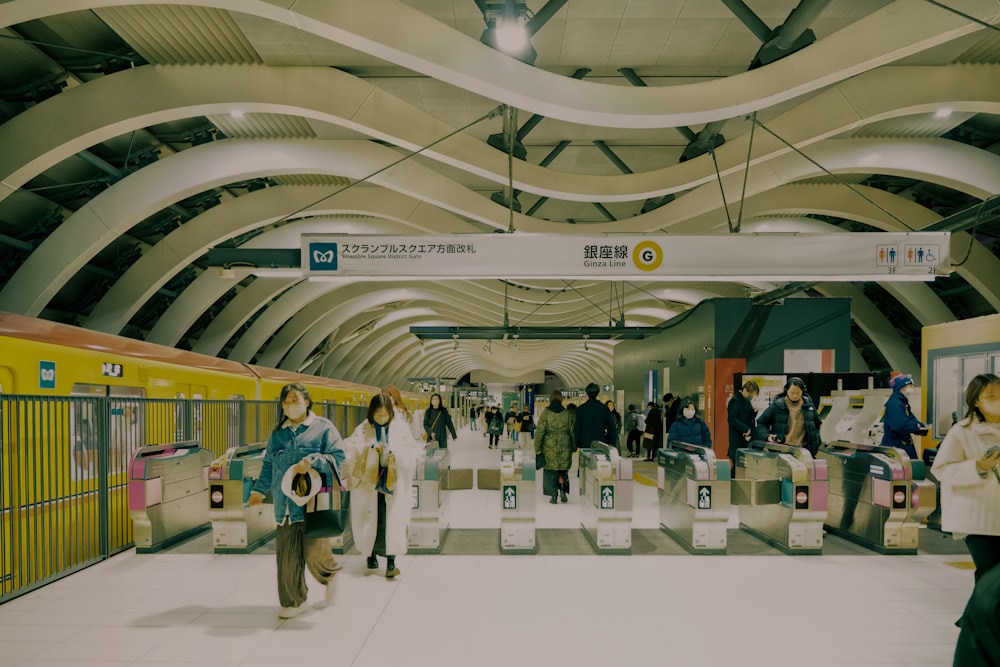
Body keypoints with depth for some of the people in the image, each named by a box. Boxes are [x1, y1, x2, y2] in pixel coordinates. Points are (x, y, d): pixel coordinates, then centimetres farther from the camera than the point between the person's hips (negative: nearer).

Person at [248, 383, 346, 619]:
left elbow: (337, 456, -6)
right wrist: (259, 489, 13)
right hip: (285, 505, 5)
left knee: (314, 551, -8)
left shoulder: (323, 428, 1)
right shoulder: (277, 434, 17)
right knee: (287, 556, 3)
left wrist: (313, 461, -19)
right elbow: (268, 465, 22)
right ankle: (293, 601, 17)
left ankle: (331, 573, 25)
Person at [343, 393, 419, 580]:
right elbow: (349, 450, -9)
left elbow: (413, 450, -1)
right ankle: (371, 554, 26)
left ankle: (391, 561, -4)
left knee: (392, 521, -7)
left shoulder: (400, 429, 2)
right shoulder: (363, 430, 0)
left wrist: (397, 455, -18)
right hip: (368, 482, 0)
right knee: (370, 520, 6)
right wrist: (369, 449, -20)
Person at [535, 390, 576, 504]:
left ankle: (554, 495, 6)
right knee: (563, 470, 16)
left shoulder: (545, 413, -6)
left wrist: (537, 448, -1)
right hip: (565, 448, 2)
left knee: (551, 471, 7)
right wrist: (574, 447, 16)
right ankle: (563, 490, -2)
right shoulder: (568, 414, 0)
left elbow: (540, 432, -7)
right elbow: (572, 432, 5)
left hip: (549, 448, -2)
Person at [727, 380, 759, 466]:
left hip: (746, 438, 8)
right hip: (737, 439, -8)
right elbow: (732, 419, -21)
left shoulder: (747, 401, 13)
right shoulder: (735, 400, -11)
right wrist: (745, 429, -21)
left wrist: (754, 412, 0)